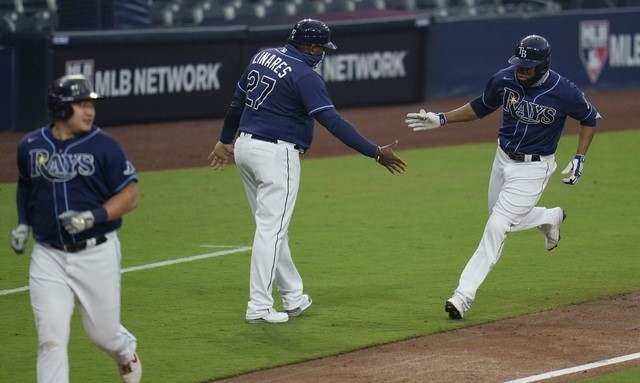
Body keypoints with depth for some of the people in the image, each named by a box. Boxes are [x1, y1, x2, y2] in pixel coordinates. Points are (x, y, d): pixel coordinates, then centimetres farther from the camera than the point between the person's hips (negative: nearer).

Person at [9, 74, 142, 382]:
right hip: (48, 256, 2)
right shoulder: (30, 146, 1)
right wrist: (23, 224, 7)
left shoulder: (104, 147, -8)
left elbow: (129, 196, -7)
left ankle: (126, 353, 46)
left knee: (103, 333, 10)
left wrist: (93, 217, -21)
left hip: (97, 253, -2)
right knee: (51, 339, -6)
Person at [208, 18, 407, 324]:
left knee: (272, 227, 16)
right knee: (271, 229, -4)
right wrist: (376, 153, -21)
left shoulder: (262, 57, 8)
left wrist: (226, 140, 30)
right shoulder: (305, 76, -16)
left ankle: (293, 298, 25)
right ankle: (259, 307, -5)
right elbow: (334, 122, -22)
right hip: (276, 154, -9)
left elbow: (237, 101, 17)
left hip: (245, 147, 9)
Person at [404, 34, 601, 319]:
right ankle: (550, 218, 51)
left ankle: (464, 294, -10)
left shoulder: (563, 92, -21)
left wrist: (579, 158, -10)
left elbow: (590, 118, -2)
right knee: (506, 219, 21)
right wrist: (441, 119, 1)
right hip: (503, 160, 6)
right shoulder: (504, 79, -10)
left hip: (533, 168, -6)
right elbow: (481, 107, 8)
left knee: (497, 227, -13)